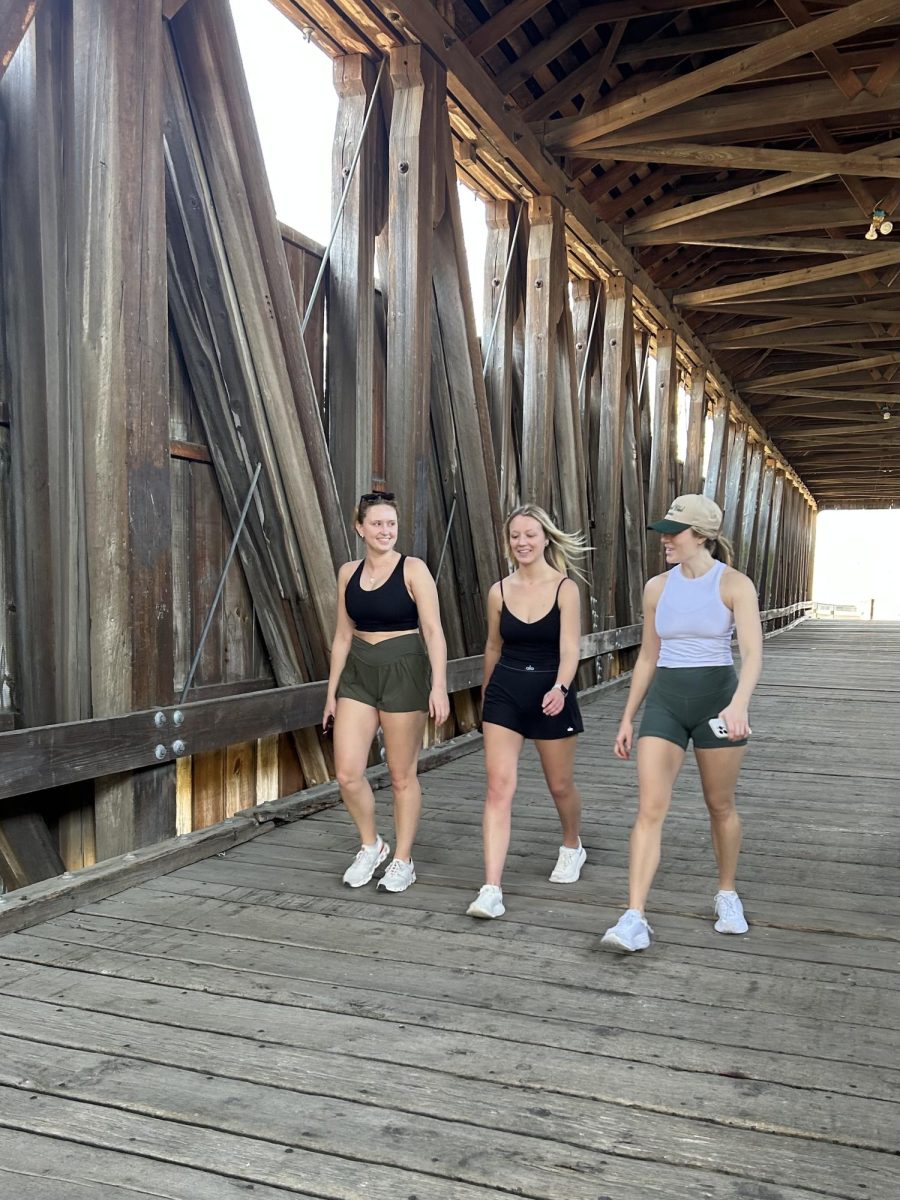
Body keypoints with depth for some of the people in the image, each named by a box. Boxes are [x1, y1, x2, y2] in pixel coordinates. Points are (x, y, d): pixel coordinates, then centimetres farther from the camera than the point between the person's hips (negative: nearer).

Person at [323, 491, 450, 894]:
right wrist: (332, 691, 12)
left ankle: (403, 860, 23)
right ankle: (371, 845, 24)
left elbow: (433, 631, -13)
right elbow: (343, 635, 12)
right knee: (347, 773, -2)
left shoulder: (413, 570, -7)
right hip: (358, 674, 4)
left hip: (404, 672, -4)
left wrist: (438, 685, -24)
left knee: (402, 775, 6)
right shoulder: (348, 573, 7)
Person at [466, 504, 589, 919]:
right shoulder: (499, 591, 1)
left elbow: (569, 648, -18)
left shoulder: (565, 589, -9)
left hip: (552, 693, -2)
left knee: (560, 785, 15)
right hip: (505, 693, 2)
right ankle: (491, 889, -9)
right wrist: (487, 693, 24)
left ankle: (572, 847, 46)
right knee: (499, 787, -9)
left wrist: (560, 688, -35)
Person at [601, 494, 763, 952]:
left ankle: (727, 894, 36)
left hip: (717, 697, -3)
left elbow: (753, 652, -20)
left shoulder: (734, 584, -7)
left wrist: (739, 703, -37)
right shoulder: (657, 587, 6)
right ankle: (634, 918, -8)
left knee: (721, 806, 13)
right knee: (650, 808, -7)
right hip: (664, 701, 3)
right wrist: (627, 718, 13)